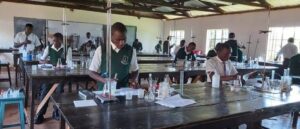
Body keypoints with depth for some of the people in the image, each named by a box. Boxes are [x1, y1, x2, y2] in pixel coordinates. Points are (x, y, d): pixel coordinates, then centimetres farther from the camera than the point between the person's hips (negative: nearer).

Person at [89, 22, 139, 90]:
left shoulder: (131, 51, 1)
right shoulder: (101, 50, -3)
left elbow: (135, 70, 13)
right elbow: (91, 72, 3)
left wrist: (133, 80, -7)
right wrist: (105, 80, -13)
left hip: (123, 91, 1)